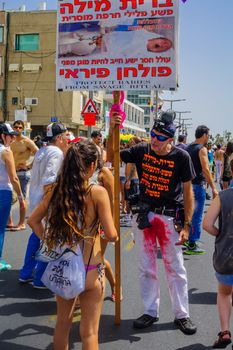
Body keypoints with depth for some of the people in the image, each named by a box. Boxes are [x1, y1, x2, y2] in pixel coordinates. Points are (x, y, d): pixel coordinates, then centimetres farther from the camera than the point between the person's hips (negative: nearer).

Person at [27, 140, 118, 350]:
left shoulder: (58, 190, -2)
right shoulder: (97, 192, -17)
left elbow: (33, 220, 5)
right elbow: (111, 235, -16)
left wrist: (49, 242, 7)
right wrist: (115, 236, 6)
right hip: (90, 269, -4)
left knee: (62, 323, 24)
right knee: (89, 332, 11)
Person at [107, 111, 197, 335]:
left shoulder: (181, 157, -10)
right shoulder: (142, 150, -3)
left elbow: (187, 192, -6)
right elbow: (110, 157, 1)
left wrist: (186, 225, -10)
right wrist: (112, 131, -15)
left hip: (169, 217, -3)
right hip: (143, 215, 3)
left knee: (175, 269, 7)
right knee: (146, 268, 12)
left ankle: (181, 315, 22)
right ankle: (150, 312, 27)